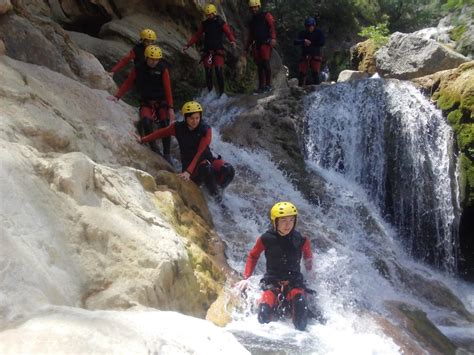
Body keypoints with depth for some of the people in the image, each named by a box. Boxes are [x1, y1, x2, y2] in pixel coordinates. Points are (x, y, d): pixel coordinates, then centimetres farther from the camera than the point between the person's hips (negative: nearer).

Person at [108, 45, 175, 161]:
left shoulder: (163, 70, -5)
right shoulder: (138, 69, 0)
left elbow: (168, 89, -9)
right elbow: (127, 83, 3)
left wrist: (170, 108, -17)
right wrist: (117, 96, -10)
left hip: (161, 102, -1)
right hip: (146, 103, 1)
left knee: (165, 125, -20)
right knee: (146, 121, -28)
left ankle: (166, 154, -8)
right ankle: (154, 148, -13)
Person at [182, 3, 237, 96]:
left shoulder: (221, 23, 0)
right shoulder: (204, 24, 11)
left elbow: (229, 33, -9)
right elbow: (197, 36, 14)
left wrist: (233, 41, -30)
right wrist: (187, 45, 10)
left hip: (218, 51, -4)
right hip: (207, 52, 4)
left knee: (219, 71, -13)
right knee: (208, 73, 2)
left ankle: (221, 92, -7)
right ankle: (210, 92, 10)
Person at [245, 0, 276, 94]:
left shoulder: (266, 15, 5)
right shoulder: (252, 20, 24)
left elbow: (272, 26, -9)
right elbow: (250, 36, 29)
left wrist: (273, 38, -25)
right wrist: (247, 48, 24)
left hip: (266, 43, -6)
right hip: (256, 44, 6)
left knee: (266, 63, -14)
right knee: (259, 65, 3)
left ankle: (268, 85, -8)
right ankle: (261, 86, 6)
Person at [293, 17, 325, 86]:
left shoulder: (319, 32, -2)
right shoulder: (303, 33, 2)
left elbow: (322, 43, -13)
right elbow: (296, 42, -10)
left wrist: (310, 43, -15)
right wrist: (304, 41, -28)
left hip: (316, 55, -2)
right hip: (305, 55, 2)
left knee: (315, 73, -11)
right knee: (301, 72, -5)